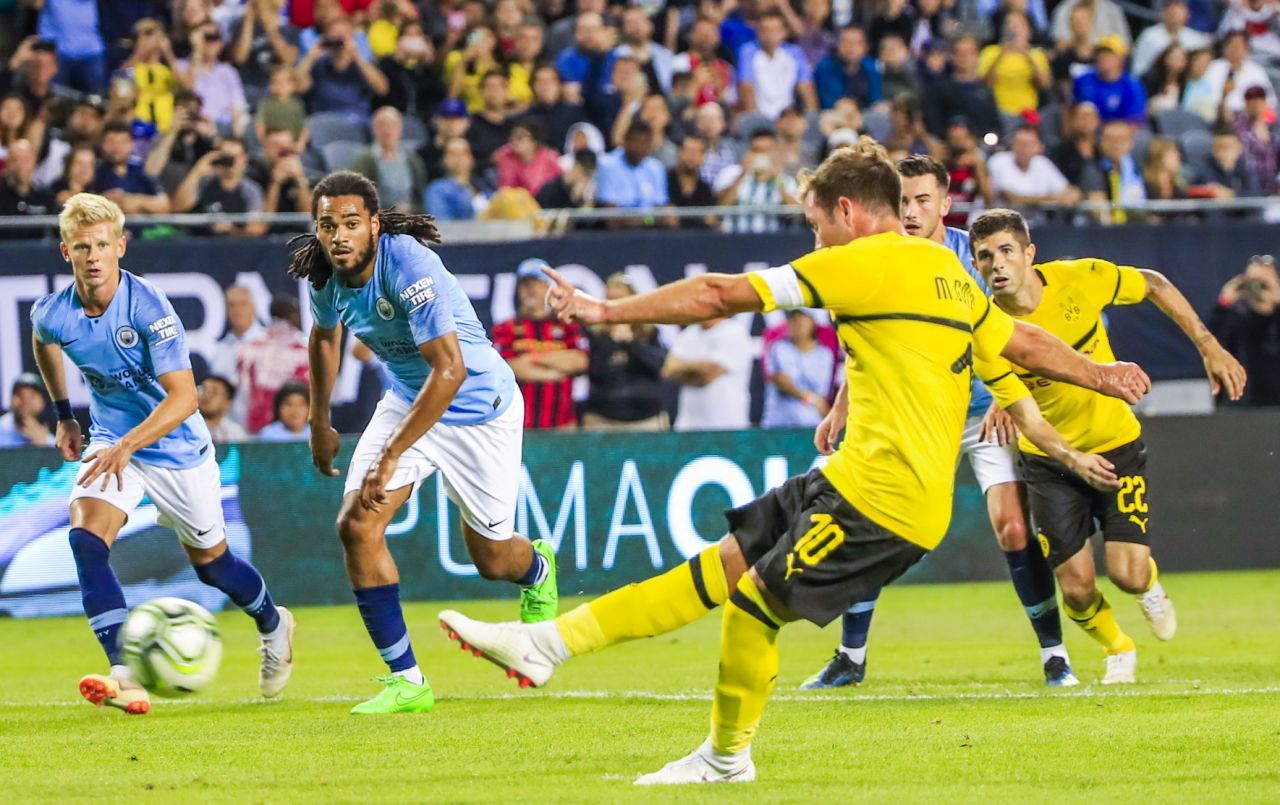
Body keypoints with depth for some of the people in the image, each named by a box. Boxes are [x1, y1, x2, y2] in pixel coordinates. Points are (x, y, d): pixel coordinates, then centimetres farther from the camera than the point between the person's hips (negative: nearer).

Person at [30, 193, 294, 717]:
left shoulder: (148, 308, -26)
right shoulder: (52, 314, -12)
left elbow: (183, 397, -30)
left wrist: (127, 446, -41)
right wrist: (63, 416, 18)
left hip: (178, 447, -3)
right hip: (111, 442, 3)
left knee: (210, 561, 13)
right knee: (86, 537, -24)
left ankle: (273, 626, 46)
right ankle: (124, 677, -28)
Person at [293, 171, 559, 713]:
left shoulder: (408, 267, -32)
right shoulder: (324, 275, -10)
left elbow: (450, 370, -35)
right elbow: (325, 335, 15)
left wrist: (391, 456, -34)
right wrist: (319, 421, 18)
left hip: (478, 408, -6)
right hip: (407, 400, 6)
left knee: (491, 558, 6)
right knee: (357, 526, -15)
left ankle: (537, 569, 47)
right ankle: (406, 681, -6)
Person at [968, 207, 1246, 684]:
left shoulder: (1080, 280, -19)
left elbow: (1154, 286, -2)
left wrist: (1209, 347, -4)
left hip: (1116, 444, 0)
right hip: (1048, 460, 0)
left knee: (1128, 574, -11)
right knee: (1076, 588, -5)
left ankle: (1150, 587, 29)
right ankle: (1119, 651, 30)